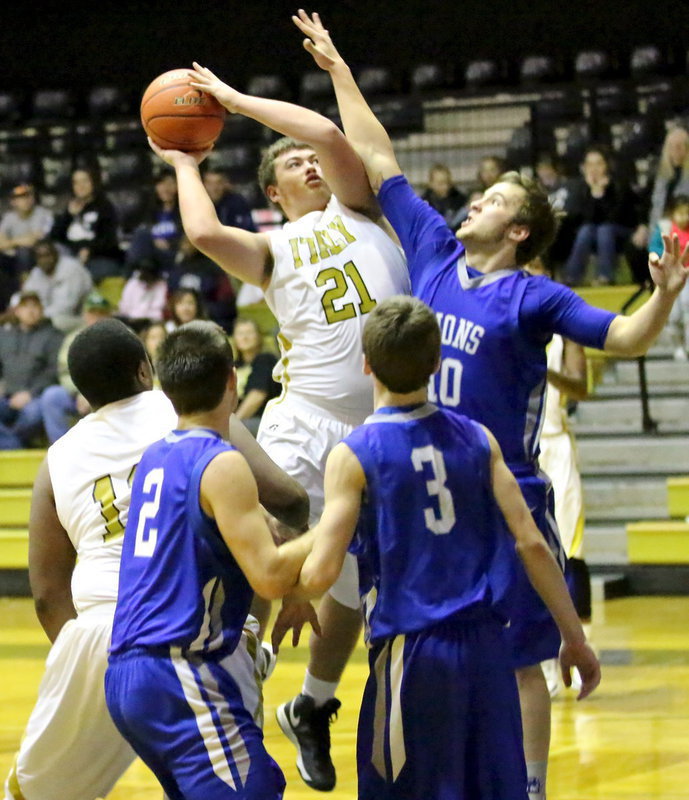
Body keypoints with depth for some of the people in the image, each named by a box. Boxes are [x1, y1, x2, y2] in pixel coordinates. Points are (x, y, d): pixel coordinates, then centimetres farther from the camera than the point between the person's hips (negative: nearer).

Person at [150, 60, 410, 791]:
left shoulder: (356, 211, 13)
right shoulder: (271, 250, 9)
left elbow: (332, 135, -5)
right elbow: (204, 233, -13)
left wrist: (237, 99, 3)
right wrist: (184, 164, 5)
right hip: (307, 423, -2)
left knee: (349, 589, 13)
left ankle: (314, 710, 33)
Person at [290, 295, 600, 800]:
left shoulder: (353, 456, -6)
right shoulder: (476, 439, 5)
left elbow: (320, 575, -12)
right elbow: (532, 544, 1)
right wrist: (575, 640, 9)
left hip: (410, 650, -4)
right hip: (485, 645, 4)